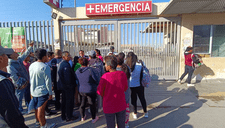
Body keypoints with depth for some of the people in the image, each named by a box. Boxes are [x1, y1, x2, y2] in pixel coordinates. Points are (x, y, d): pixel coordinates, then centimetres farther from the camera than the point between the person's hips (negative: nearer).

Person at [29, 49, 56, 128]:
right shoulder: (45, 67, -21)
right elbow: (48, 82, -18)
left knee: (37, 107, 23)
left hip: (33, 91, 7)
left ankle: (38, 121, 43)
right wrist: (50, 93, -9)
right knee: (41, 109, 5)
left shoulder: (31, 65, 2)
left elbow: (31, 79, 13)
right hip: (42, 91, -7)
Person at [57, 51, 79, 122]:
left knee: (64, 101, 20)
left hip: (62, 85, 10)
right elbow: (67, 77, -26)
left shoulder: (60, 64, 10)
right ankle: (69, 117, 17)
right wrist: (70, 85, -15)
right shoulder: (66, 65, -23)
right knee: (69, 101, 4)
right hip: (68, 86, -10)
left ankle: (63, 116, 34)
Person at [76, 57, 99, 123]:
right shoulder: (90, 70, -22)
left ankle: (82, 117, 39)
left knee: (82, 103, 22)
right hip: (91, 90, -5)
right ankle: (94, 118, 29)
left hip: (81, 90, 5)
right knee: (92, 104, 13)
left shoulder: (77, 71, -5)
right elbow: (96, 79, -16)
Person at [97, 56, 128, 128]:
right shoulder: (123, 74, -12)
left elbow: (99, 92, -12)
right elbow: (125, 88, 2)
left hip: (109, 107, -3)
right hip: (121, 106, 3)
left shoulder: (105, 77, -22)